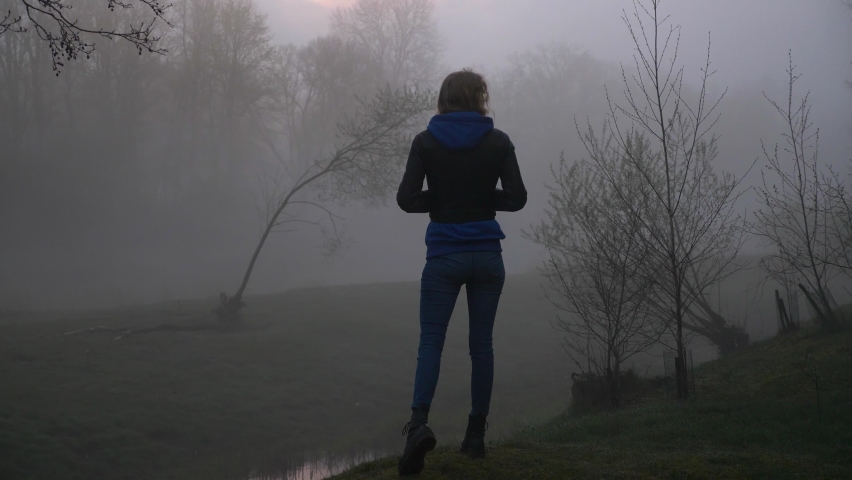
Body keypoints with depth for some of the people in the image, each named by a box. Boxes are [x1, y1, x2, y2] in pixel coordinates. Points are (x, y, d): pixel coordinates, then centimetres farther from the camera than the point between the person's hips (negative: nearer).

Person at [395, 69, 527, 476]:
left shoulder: (426, 141, -2)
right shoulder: (497, 141, -1)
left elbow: (406, 199, -7)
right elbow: (516, 197, -4)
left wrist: (441, 198, 9)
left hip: (444, 254, -1)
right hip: (487, 254, 1)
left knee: (430, 340, -1)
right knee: (481, 343, 9)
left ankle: (419, 422, -23)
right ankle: (476, 434, 13)